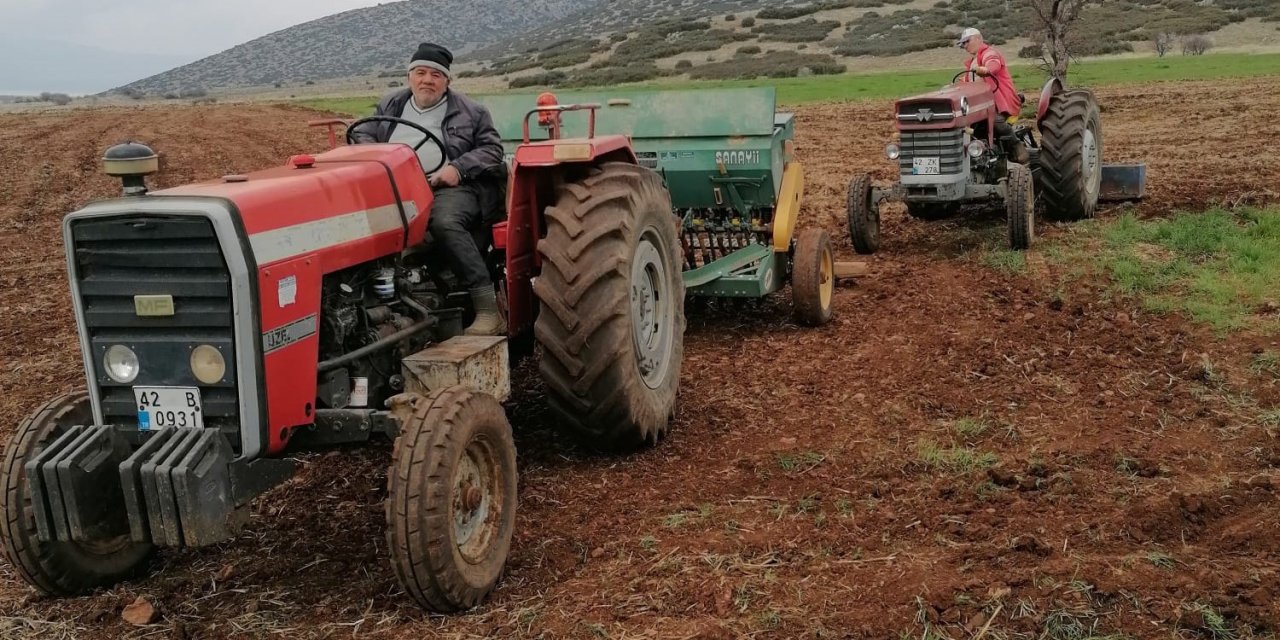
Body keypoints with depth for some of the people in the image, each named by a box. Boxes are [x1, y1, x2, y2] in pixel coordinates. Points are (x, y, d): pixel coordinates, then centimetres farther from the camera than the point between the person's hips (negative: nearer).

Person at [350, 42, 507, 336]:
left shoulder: (469, 111, 12)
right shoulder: (390, 106, 22)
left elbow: (492, 149, 8)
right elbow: (360, 136, 22)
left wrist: (458, 168, -9)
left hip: (451, 189, -4)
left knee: (445, 222, -38)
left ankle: (489, 311, -39)